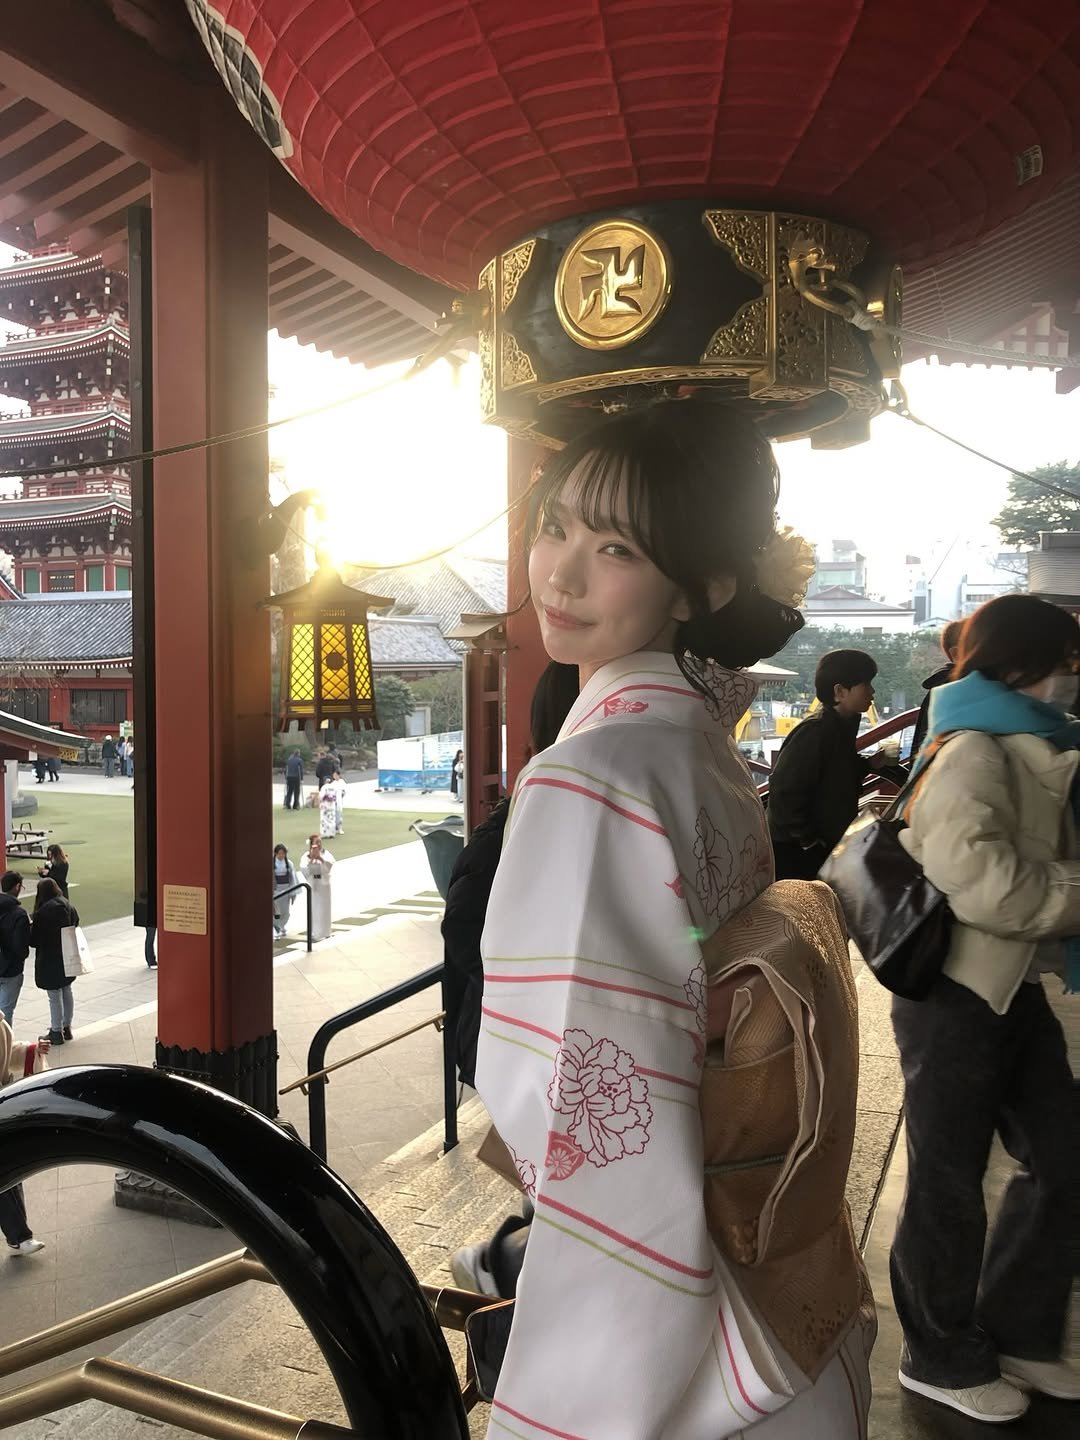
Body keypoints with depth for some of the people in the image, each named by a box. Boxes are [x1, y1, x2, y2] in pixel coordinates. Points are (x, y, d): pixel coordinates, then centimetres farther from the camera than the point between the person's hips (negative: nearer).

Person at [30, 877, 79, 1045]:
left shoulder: (43, 912, -21)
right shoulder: (69, 906, 0)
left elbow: (34, 940, -16)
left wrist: (30, 925, 1)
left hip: (50, 961, -7)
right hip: (68, 960, 7)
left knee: (54, 996, 4)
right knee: (67, 992, 18)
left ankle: (57, 1033, 14)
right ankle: (66, 1028, 29)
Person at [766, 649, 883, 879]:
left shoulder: (842, 726, 7)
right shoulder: (814, 731, -22)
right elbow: (785, 791, -25)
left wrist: (869, 765, 5)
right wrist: (809, 841, -19)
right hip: (795, 852, -9)